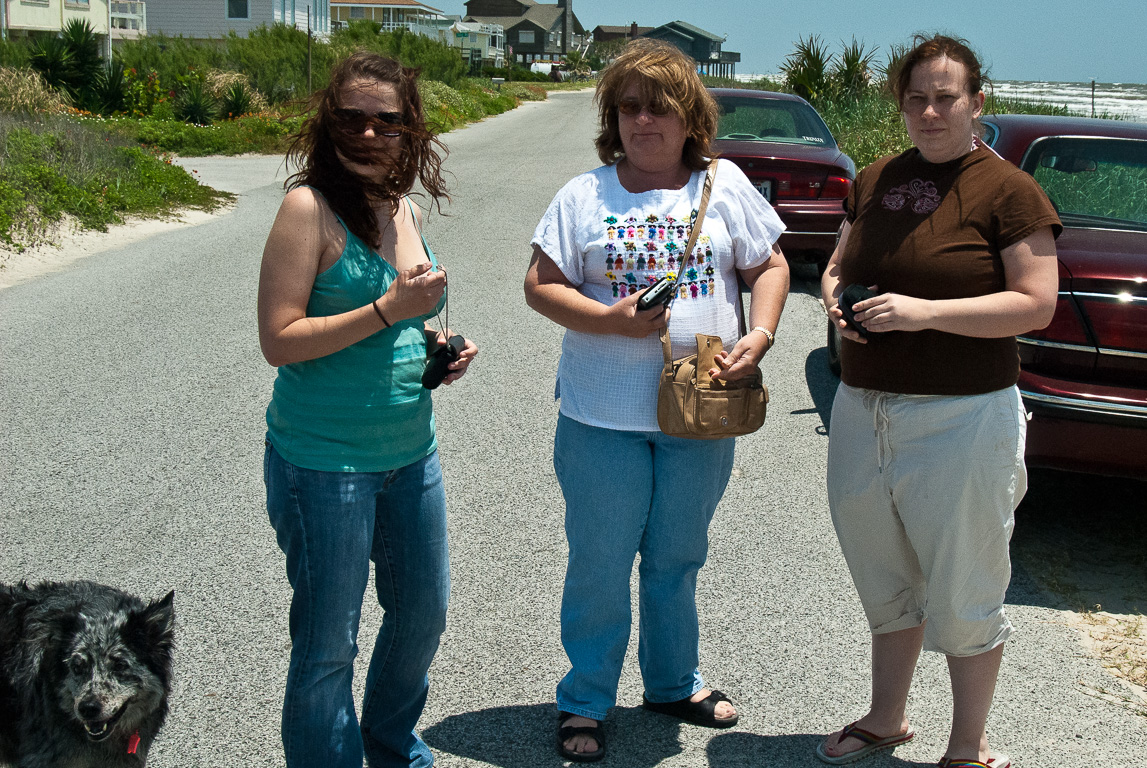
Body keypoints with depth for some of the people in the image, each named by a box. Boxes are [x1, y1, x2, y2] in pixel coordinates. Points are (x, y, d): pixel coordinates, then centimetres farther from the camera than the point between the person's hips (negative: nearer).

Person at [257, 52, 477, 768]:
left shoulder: (404, 210, 7)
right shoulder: (310, 207, -15)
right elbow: (279, 341, -19)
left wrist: (439, 347, 1)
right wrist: (389, 309, -23)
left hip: (412, 453, 8)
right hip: (324, 462, -8)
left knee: (425, 612, 22)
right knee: (328, 647, 5)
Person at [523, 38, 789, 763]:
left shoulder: (725, 185, 3)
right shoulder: (585, 195, -1)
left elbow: (770, 267, 7)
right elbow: (541, 285, -3)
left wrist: (760, 336, -10)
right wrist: (611, 319, -19)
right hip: (603, 417, -1)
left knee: (676, 560, 18)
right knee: (600, 565, 7)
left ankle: (674, 682, 37)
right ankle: (585, 703, 24)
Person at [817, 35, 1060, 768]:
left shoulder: (1009, 190, -8)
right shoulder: (875, 182, 10)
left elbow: (1037, 303, -14)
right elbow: (839, 263, 19)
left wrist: (927, 311, -22)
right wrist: (836, 295, -4)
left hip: (963, 417, -6)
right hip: (863, 407, 6)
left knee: (963, 591, 5)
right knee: (885, 580, 19)